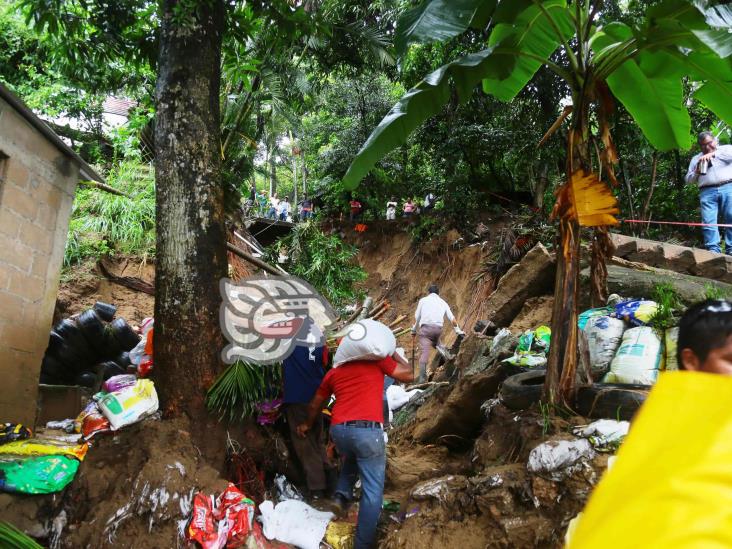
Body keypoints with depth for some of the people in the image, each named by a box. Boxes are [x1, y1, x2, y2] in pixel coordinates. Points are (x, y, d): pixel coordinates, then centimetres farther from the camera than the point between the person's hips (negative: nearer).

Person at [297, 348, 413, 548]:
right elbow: (408, 375, 11)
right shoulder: (377, 359, 8)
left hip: (338, 430, 5)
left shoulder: (334, 372, 21)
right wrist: (394, 353, 24)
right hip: (367, 430, -5)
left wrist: (307, 424, 48)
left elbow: (315, 405, 31)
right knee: (372, 489, 4)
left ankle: (342, 495, 19)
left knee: (352, 460, 37)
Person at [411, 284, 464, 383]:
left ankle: (422, 379, -17)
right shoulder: (443, 302, 23)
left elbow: (416, 317, 13)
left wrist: (414, 332, 21)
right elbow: (452, 319, 17)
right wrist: (458, 331, 23)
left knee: (424, 353, -10)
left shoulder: (423, 300, 17)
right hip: (438, 328, 3)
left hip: (425, 327, -3)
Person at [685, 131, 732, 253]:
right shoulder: (696, 159, 25)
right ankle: (713, 250, -15)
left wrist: (713, 154, -12)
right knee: (708, 222, -11)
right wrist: (697, 172, 3)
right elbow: (688, 179, 23)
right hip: (707, 192, 2)